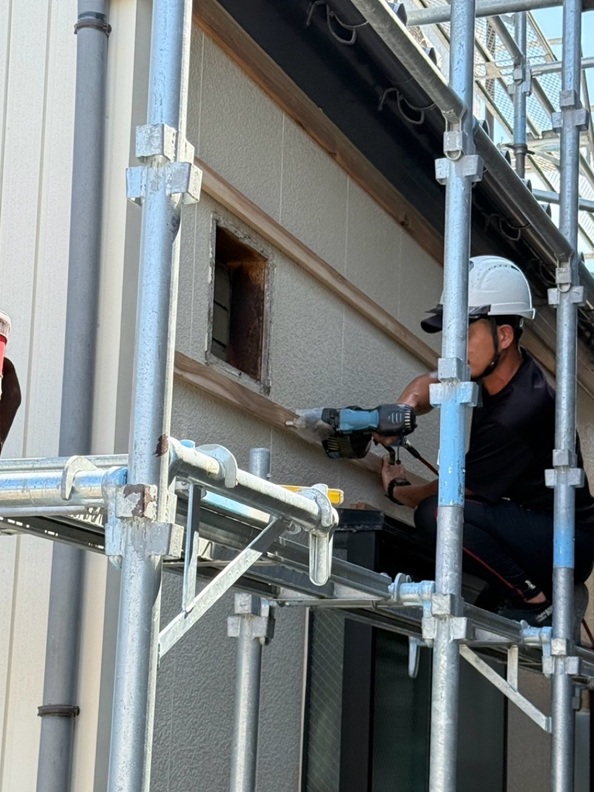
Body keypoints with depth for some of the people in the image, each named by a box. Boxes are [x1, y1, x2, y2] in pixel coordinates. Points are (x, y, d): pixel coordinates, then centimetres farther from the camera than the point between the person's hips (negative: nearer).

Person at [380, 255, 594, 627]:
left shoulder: (517, 414, -26)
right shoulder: (497, 369, -1)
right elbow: (430, 384, 13)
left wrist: (398, 490, 5)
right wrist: (405, 408, -11)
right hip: (530, 525, 10)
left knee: (437, 513, -28)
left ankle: (537, 602, -14)